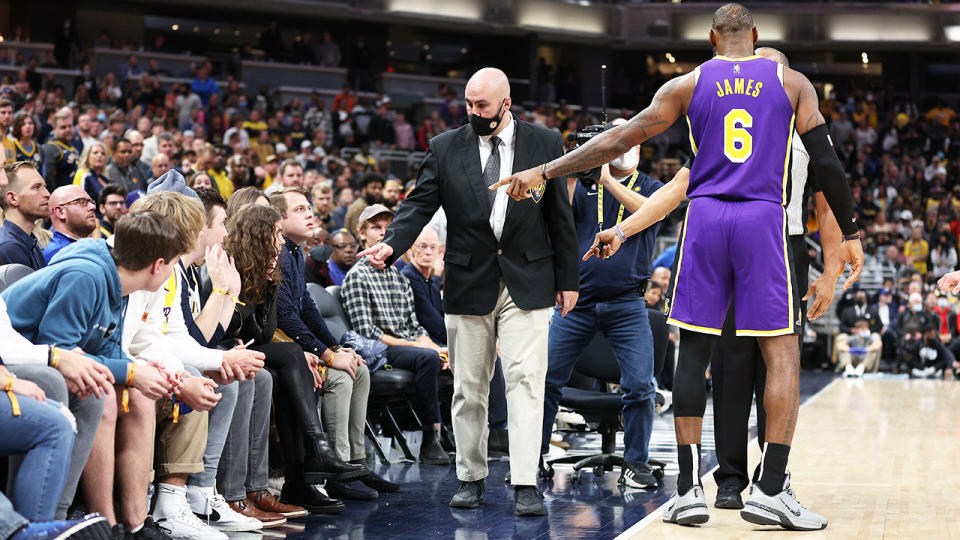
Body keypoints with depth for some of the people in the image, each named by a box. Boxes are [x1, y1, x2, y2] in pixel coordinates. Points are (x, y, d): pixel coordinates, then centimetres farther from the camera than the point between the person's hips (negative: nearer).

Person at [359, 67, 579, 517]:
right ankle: (471, 477, 19)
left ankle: (525, 485, -8)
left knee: (525, 379, -8)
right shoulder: (446, 148, 4)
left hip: (527, 282, -1)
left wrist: (568, 279, 6)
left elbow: (560, 215, 6)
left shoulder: (545, 143, 3)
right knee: (468, 386, 7)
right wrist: (392, 245, -19)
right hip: (468, 283, 1)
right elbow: (420, 203, 0)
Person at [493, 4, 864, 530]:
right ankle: (770, 490, -5)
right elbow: (827, 162, 6)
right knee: (782, 353, 4)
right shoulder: (792, 83, 9)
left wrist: (544, 171, 10)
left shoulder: (688, 85, 8)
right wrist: (850, 234, 14)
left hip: (705, 219, 1)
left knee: (693, 351, 8)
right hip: (763, 220, -1)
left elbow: (618, 140, 5)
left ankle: (689, 489, 7)